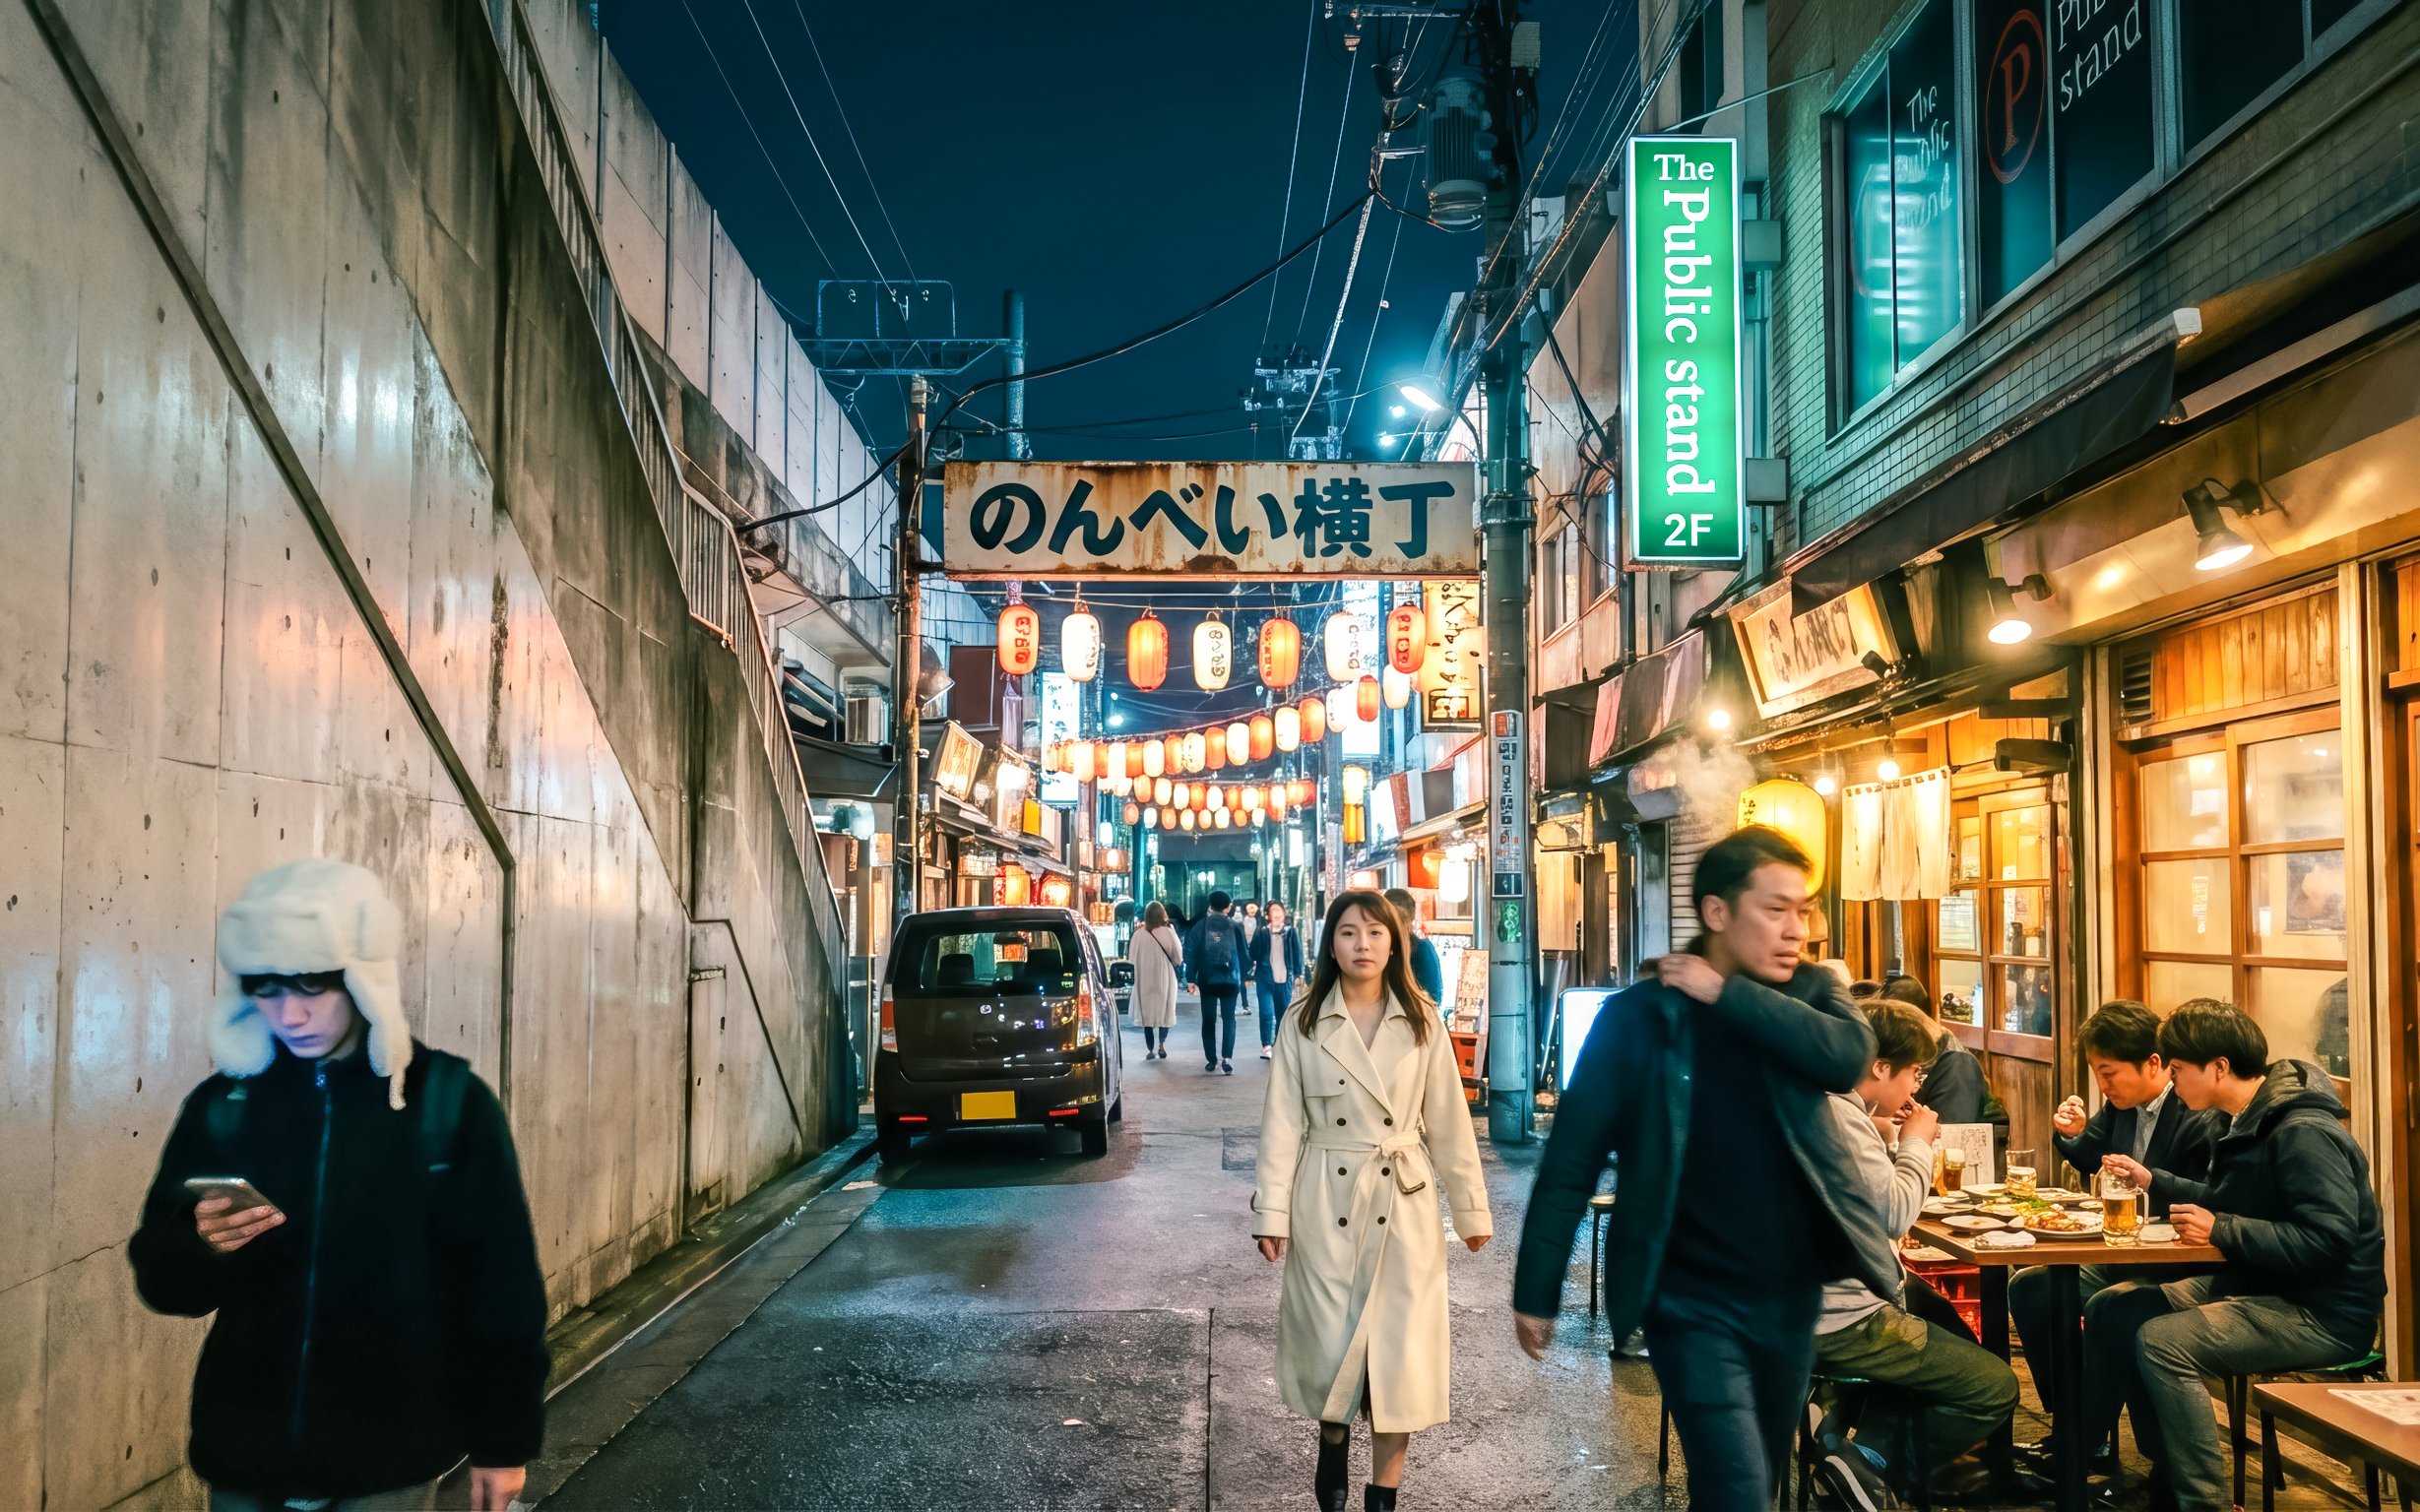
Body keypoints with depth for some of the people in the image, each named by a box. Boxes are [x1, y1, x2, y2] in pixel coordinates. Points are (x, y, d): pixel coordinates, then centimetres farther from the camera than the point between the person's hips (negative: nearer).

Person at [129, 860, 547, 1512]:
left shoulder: (448, 1100, -10)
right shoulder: (220, 1104, -1)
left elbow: (500, 1287, -6)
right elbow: (162, 1280, 4)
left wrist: (503, 1440, -3)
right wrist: (201, 1244, -17)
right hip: (243, 1454, 3)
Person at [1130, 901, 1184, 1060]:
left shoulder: (1139, 935, -9)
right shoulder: (1168, 933, -12)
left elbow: (1132, 957, 0)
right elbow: (1178, 957, -3)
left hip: (1144, 979, 1)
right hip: (1164, 978, -1)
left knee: (1146, 1012, 8)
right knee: (1164, 1011, 15)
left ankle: (1150, 1049, 8)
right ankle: (1161, 1044, 5)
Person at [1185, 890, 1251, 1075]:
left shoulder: (1200, 926, 0)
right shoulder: (1235, 927, -1)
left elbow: (1191, 953, -3)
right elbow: (1243, 953, 3)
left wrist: (1190, 978, 0)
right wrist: (1243, 976, 13)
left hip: (1207, 980, 1)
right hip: (1229, 980, 0)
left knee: (1209, 1020, 9)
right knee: (1229, 1019, 3)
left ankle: (1211, 1060, 10)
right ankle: (1226, 1058, -11)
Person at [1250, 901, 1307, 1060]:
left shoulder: (1291, 932, 3)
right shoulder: (1262, 933, 1)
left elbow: (1298, 953, 5)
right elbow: (1253, 953, 4)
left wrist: (1298, 974, 1)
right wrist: (1251, 974, 1)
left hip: (1285, 979, 2)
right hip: (1265, 979, -2)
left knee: (1283, 1013, 9)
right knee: (1266, 1013, -10)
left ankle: (1278, 1046, 21)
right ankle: (1266, 1046, -8)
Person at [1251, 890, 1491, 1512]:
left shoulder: (1422, 1023, 0)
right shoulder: (1304, 1023, -1)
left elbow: (1449, 1122, 3)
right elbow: (1282, 1123, -2)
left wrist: (1471, 1208, 5)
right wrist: (1272, 1212, -7)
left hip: (1404, 1203, 1)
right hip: (1327, 1203, 0)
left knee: (1401, 1345, 2)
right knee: (1331, 1341, 4)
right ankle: (1332, 1446, 34)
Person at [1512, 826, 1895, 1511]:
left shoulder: (1809, 993, 4)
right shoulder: (1637, 1016, -9)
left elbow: (1850, 1057, -19)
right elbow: (1571, 1161, -7)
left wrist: (1728, 994, -18)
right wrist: (1537, 1292, -7)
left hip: (1794, 1295, 5)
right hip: (1695, 1303, -4)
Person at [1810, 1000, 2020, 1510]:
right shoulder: (1839, 1113, -20)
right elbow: (1895, 1212, -22)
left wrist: (1885, 1141, 8)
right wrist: (1916, 1142, -6)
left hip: (1824, 1303, 10)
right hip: (1841, 1320, -10)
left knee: (1963, 1353, 26)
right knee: (1995, 1387, 0)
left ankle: (1870, 1442, 9)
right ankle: (1874, 1464, 5)